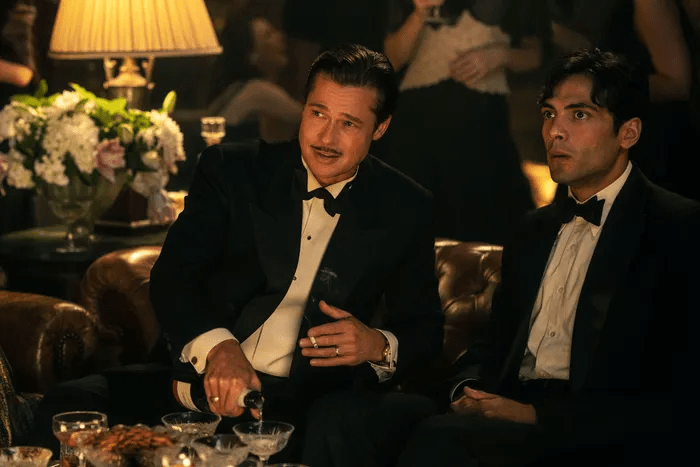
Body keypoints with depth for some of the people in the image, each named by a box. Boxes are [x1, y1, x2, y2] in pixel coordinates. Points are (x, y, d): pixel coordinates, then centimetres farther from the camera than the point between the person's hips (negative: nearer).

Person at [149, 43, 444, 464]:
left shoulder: (405, 209, 6)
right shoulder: (232, 170, 3)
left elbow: (425, 329, 11)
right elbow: (172, 274, -7)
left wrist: (378, 347, -13)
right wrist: (218, 347, -27)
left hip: (311, 399, 0)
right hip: (204, 380, 1)